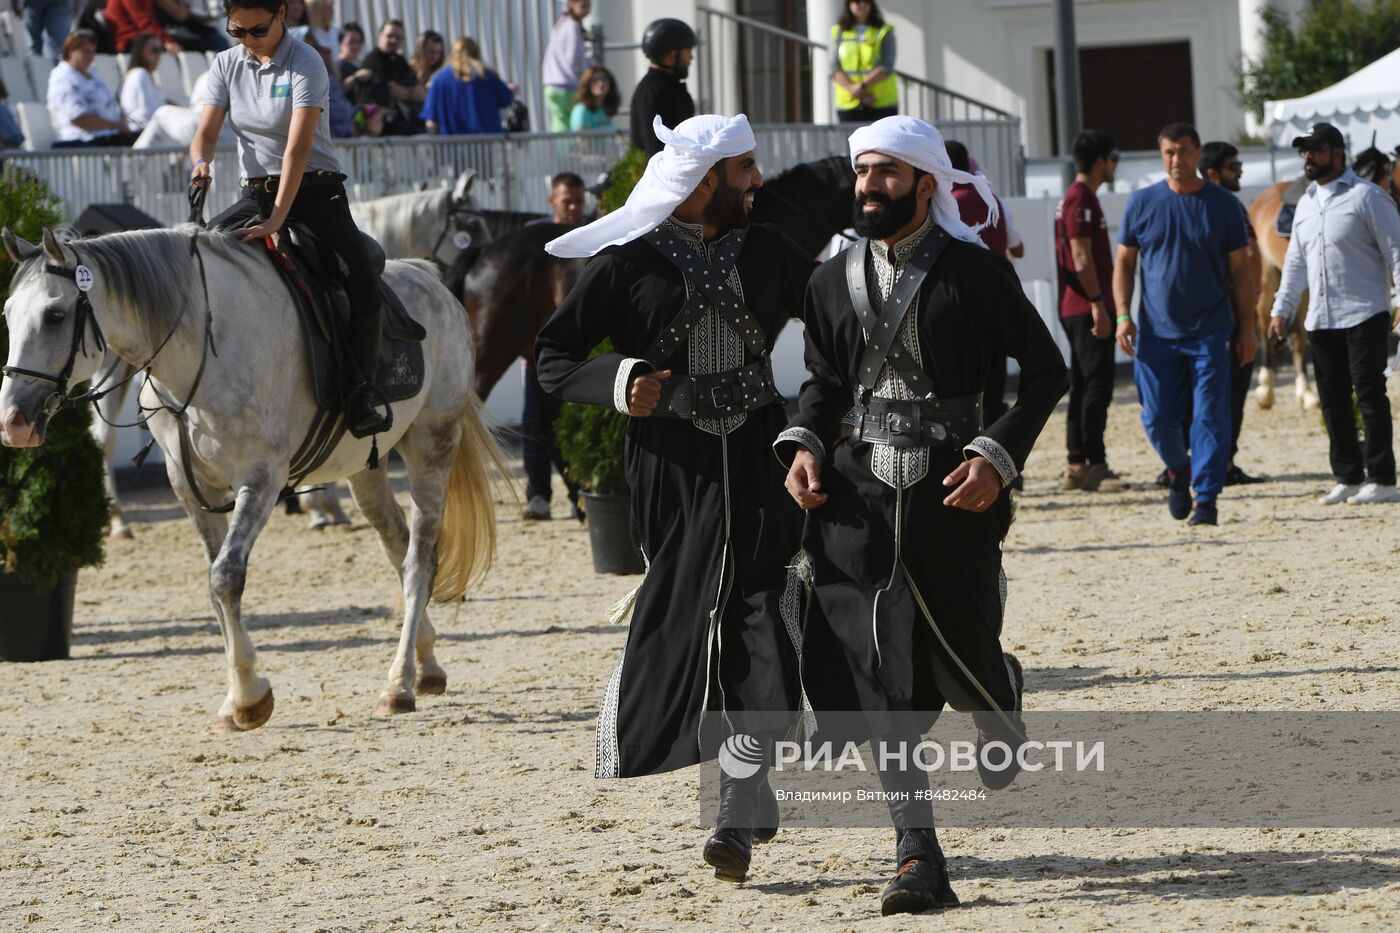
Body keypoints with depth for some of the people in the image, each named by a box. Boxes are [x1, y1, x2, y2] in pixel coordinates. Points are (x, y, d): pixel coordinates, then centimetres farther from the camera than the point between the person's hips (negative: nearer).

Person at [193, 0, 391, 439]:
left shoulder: (305, 65, -12)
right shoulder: (226, 65, 5)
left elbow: (298, 147, -21)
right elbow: (207, 130, -1)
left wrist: (277, 220, -29)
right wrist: (200, 163, -27)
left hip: (315, 193, -4)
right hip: (256, 193, 5)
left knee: (361, 286, -25)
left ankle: (359, 393, -13)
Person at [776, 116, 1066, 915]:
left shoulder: (975, 272, -5)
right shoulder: (836, 280, 8)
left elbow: (1047, 369, -2)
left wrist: (998, 455, -13)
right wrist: (804, 444, 0)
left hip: (951, 493, -3)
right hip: (859, 494, 3)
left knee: (965, 660, 5)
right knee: (878, 680, -6)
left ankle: (1004, 707, 46)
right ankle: (919, 857, -5)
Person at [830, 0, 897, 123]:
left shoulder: (884, 32, 5)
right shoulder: (839, 32, 10)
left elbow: (886, 68, -6)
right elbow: (835, 69, 1)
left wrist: (862, 86, -20)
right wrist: (859, 94, -14)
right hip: (849, 104, 2)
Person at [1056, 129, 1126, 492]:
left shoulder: (1073, 199, 19)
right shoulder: (1081, 199, -13)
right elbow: (1081, 257, -20)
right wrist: (1098, 303, -21)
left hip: (1077, 311, 11)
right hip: (1088, 309, -11)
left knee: (1082, 386, 11)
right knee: (1098, 385, -10)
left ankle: (1076, 466, 12)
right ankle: (1094, 466, -11)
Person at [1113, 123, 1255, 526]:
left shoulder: (1223, 205, 3)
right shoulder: (1142, 203, 5)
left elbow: (1239, 270, 6)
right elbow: (1124, 263, 9)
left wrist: (1247, 329, 3)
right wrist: (1123, 315, -3)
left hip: (1209, 331, -1)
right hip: (1157, 333, 1)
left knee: (1210, 417, -6)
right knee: (1157, 418, 2)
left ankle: (1206, 497, -1)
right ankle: (1178, 471, 31)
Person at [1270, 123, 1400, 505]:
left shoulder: (1367, 197, -5)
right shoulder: (1306, 204, 16)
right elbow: (1295, 262, 23)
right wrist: (1281, 309, 17)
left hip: (1364, 315, -7)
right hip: (1320, 321, 7)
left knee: (1369, 395, -8)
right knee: (1333, 401, 7)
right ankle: (1348, 478, 13)